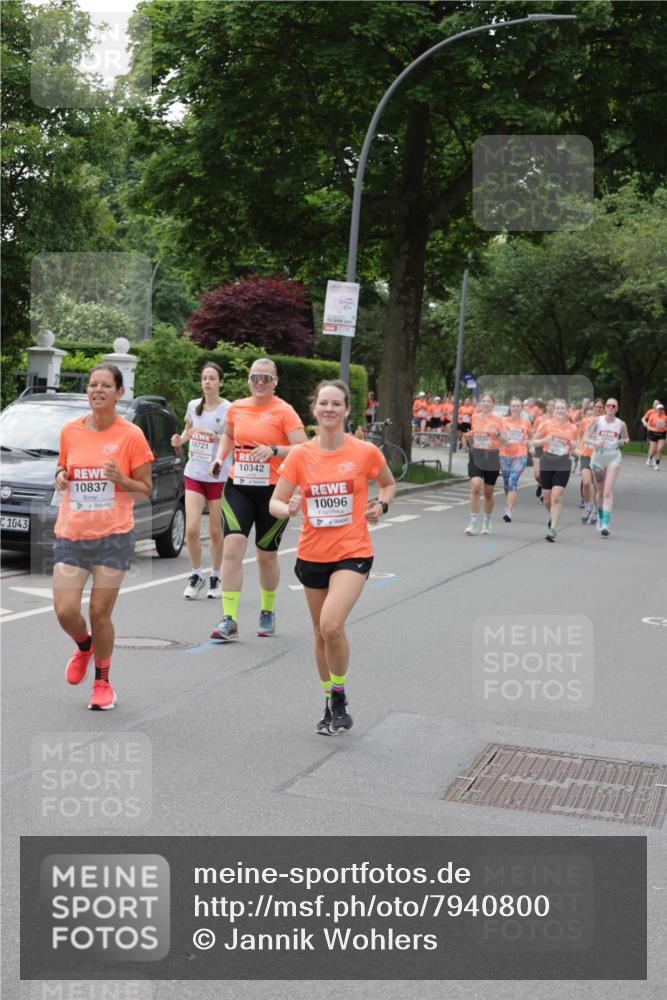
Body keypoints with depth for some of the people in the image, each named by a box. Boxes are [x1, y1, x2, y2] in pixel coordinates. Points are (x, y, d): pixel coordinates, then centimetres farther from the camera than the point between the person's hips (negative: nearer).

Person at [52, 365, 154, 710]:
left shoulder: (131, 435, -4)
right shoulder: (70, 431, 5)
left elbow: (145, 489, 2)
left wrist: (120, 479, -17)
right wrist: (61, 477, -2)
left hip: (113, 536, -3)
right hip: (71, 535, 3)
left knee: (100, 613, 0)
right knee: (65, 611, -6)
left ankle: (103, 682, 23)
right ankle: (84, 646, 30)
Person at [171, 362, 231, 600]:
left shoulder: (228, 409, -7)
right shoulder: (193, 406, 6)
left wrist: (214, 437, -25)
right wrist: (180, 439, 3)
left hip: (219, 477, -3)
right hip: (194, 475, 3)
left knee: (215, 531, 4)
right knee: (191, 529, -7)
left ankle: (215, 577, 23)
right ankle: (197, 575, 12)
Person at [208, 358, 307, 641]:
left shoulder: (284, 411, -7)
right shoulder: (236, 408, 7)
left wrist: (273, 450, -27)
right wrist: (220, 458, 9)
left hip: (273, 491, -3)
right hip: (238, 487, 3)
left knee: (267, 555, 10)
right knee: (232, 548, -14)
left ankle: (268, 612, 33)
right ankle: (229, 620, -12)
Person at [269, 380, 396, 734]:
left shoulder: (365, 452, -5)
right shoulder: (300, 455, -1)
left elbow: (389, 484, 14)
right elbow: (275, 503, -2)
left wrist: (380, 504, -7)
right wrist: (289, 508, -24)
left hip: (353, 552, -3)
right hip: (312, 554, 3)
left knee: (331, 625, -22)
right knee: (321, 632, 14)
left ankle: (339, 697, 1)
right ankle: (330, 704, 32)